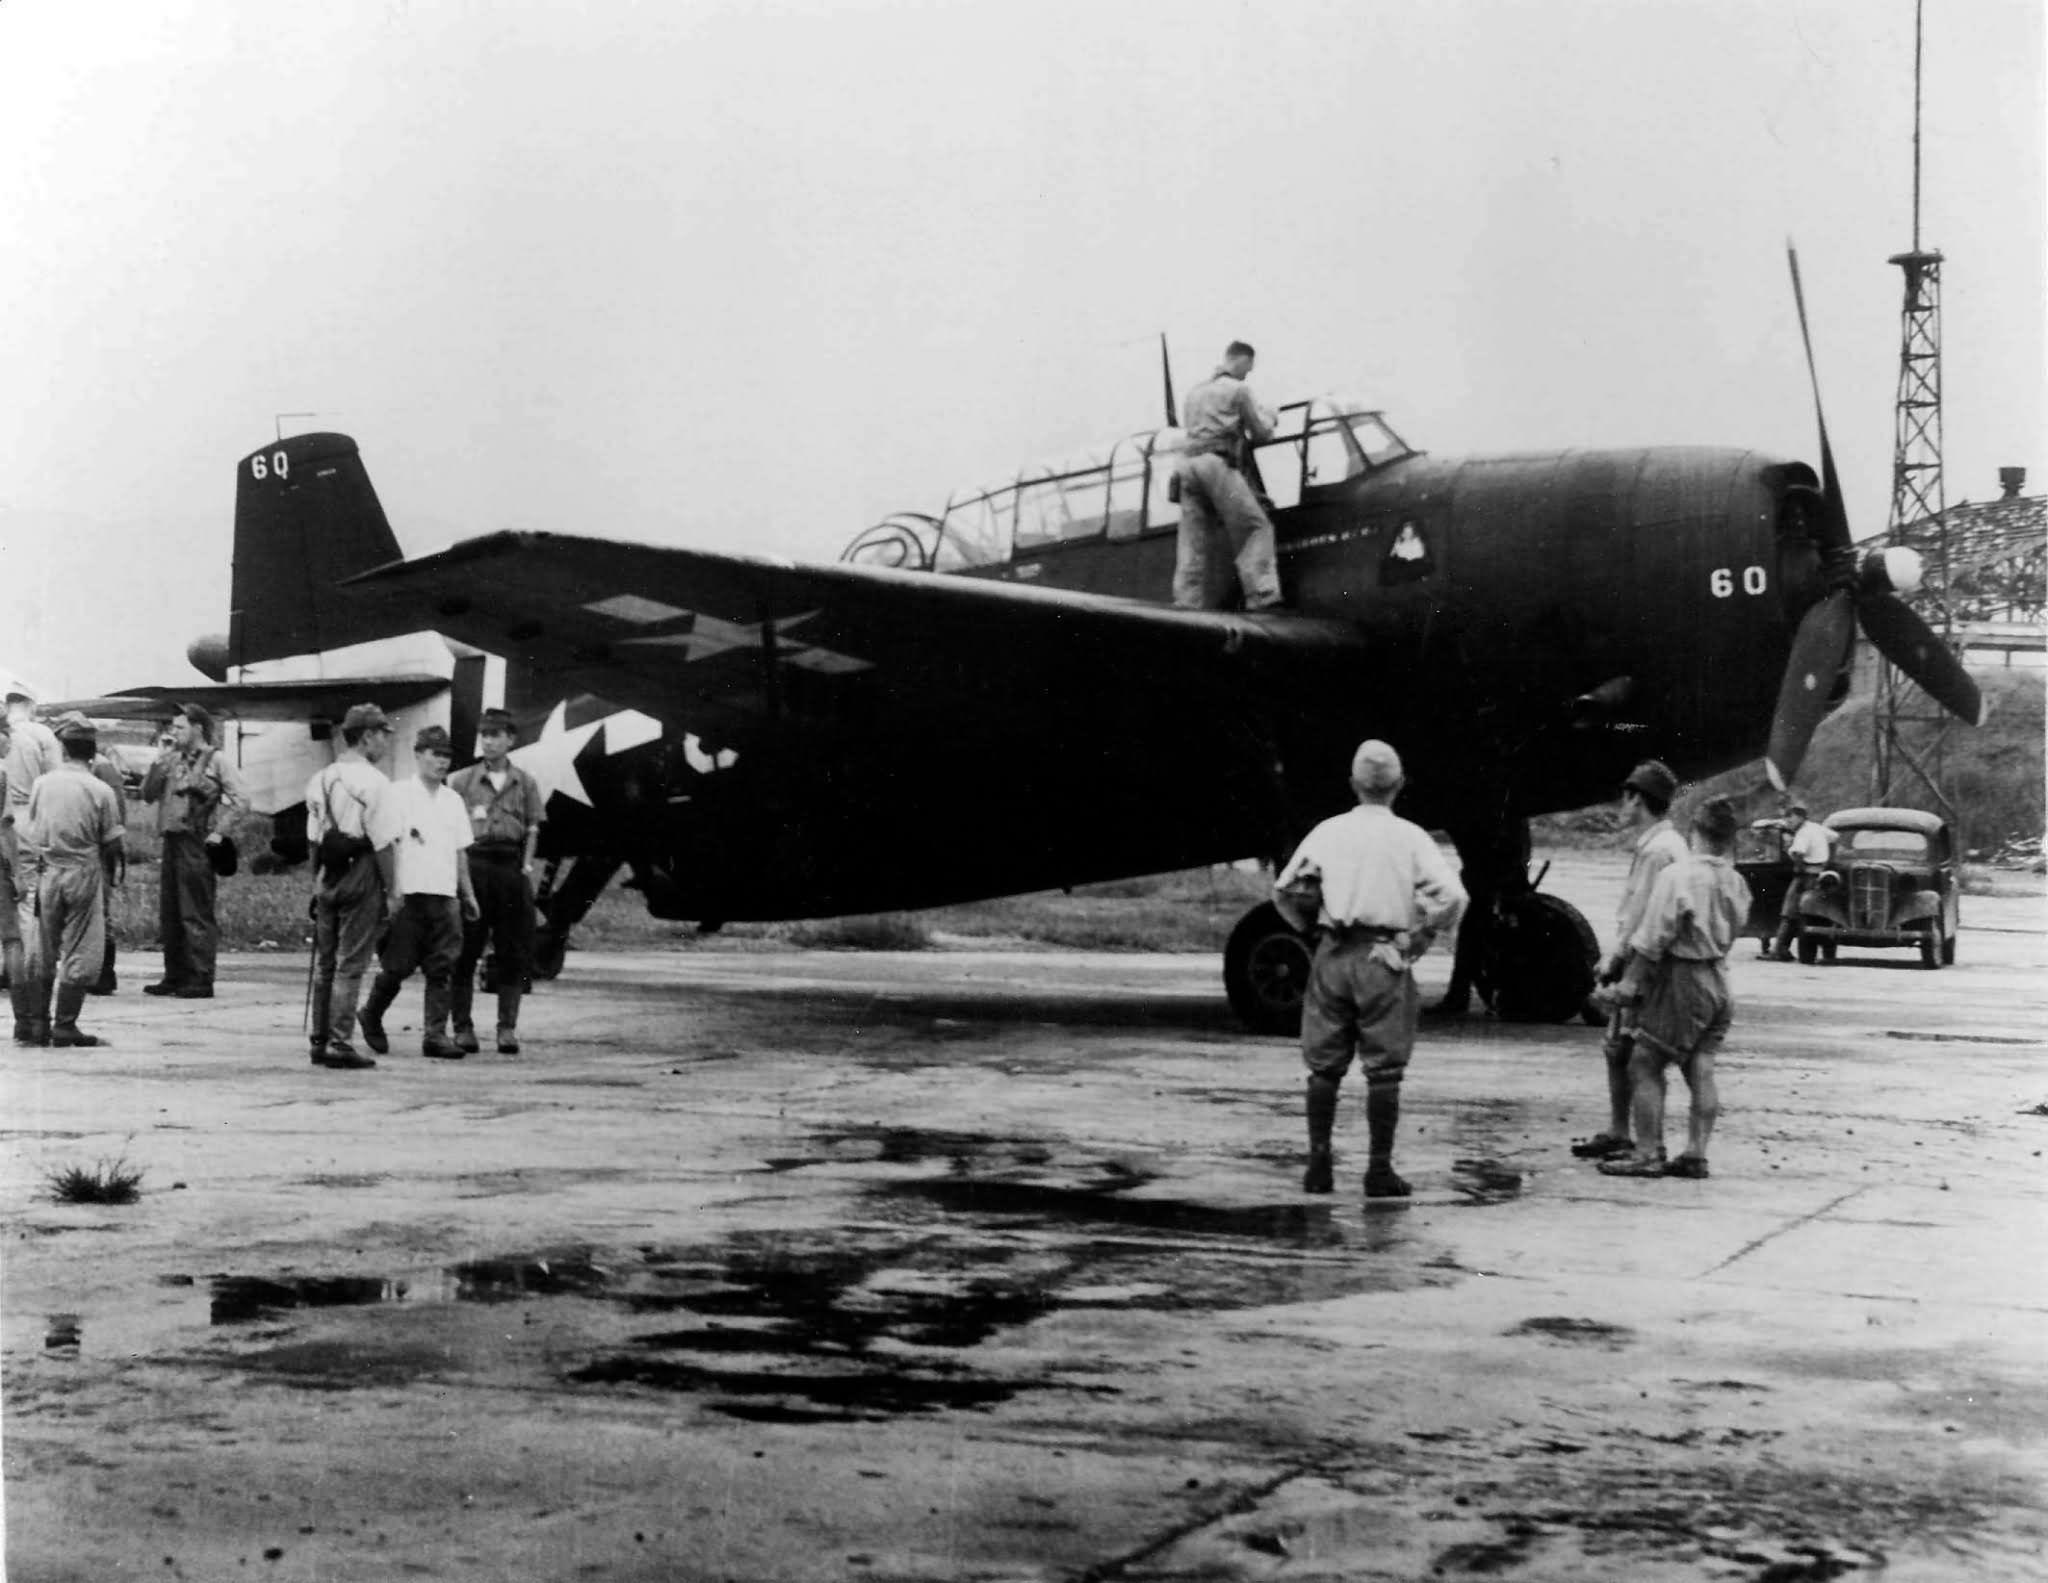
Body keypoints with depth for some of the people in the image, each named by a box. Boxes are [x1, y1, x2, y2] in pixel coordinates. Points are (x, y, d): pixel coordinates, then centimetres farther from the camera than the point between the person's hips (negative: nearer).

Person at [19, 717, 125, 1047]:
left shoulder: (41, 784, 0)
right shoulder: (100, 791, -8)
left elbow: (25, 833, 3)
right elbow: (112, 843, -4)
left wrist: (35, 865, 14)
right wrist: (108, 872, 14)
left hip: (47, 872, 3)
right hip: (83, 873, -3)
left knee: (44, 952, 14)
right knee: (80, 952, 3)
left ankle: (39, 1023, 14)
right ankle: (65, 1026, 0)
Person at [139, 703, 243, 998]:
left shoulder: (215, 759, -3)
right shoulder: (174, 760, 14)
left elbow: (240, 800, -7)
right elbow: (148, 794, 10)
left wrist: (220, 832, -10)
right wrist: (159, 760, 2)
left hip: (196, 844, -7)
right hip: (171, 841, 7)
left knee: (197, 916, -6)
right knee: (169, 916, 10)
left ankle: (201, 981, -3)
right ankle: (175, 977, 18)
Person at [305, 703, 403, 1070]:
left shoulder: (320, 779, 11)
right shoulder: (371, 781, -12)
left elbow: (313, 839, 14)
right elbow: (383, 841, -14)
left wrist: (317, 882, 19)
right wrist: (392, 889, -10)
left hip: (327, 878, 7)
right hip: (360, 875, -7)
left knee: (325, 963, 13)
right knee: (350, 964, -3)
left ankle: (320, 1041, 17)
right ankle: (339, 1044, -4)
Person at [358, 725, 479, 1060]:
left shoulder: (453, 801, 15)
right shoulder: (399, 795, -2)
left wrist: (467, 893, 15)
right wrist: (392, 892, -15)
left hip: (445, 895, 5)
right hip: (408, 894, -5)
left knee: (442, 969, -1)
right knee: (397, 966, 1)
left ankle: (435, 1035, 0)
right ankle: (372, 1016, 24)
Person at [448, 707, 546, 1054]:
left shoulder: (525, 784, 10)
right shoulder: (461, 781, 7)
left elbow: (532, 830, 9)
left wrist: (526, 865, -1)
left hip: (511, 866, 1)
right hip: (473, 865, -1)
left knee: (513, 953, 1)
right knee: (465, 950, -2)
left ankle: (508, 1028, 6)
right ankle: (463, 1026, 3)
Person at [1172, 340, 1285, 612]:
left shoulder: (1195, 392, 24)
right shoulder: (1238, 389, 3)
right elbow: (1261, 432, 4)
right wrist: (1268, 417, 27)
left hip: (1188, 465, 7)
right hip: (1218, 465, -7)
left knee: (1194, 540, 4)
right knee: (1255, 528, -7)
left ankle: (1188, 603, -3)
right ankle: (1261, 595, -21)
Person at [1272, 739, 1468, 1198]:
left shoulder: (1328, 832, 4)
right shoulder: (1410, 837, -1)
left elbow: (1285, 891, 4)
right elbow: (1451, 896, -11)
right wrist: (1417, 938, 0)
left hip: (1334, 955, 2)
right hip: (1385, 959, -2)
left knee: (1324, 1066, 10)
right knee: (1383, 1070, 3)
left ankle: (1318, 1165, 9)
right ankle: (1379, 1169, 1)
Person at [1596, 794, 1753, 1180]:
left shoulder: (1679, 876, -17)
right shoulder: (1736, 883, 2)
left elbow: (1654, 938, -16)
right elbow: (1730, 934, 8)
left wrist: (1631, 980, -11)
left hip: (1680, 979, -7)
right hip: (1717, 980, 7)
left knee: (1645, 1066, 1)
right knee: (1701, 1070, 9)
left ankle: (1648, 1154, -1)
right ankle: (1696, 1154, 10)